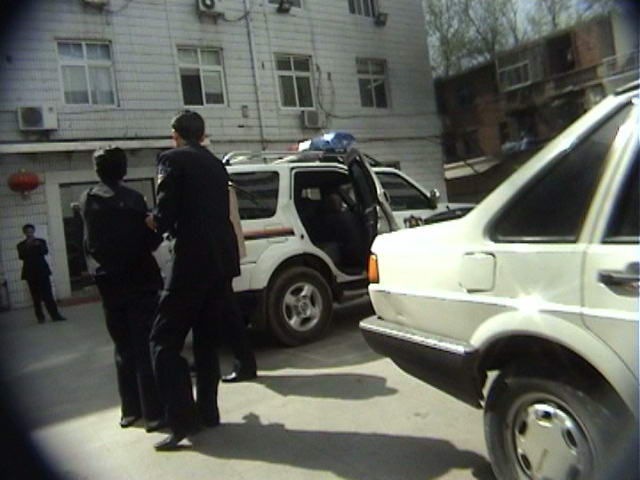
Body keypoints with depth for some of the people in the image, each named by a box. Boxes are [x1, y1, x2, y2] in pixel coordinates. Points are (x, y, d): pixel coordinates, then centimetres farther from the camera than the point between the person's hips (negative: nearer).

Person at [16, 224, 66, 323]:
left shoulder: (40, 241, 9)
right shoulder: (21, 245, 9)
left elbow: (45, 252, -8)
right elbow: (21, 256, -7)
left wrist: (39, 246, -26)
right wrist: (27, 246, -16)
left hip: (42, 271, 0)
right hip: (30, 273, 1)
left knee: (47, 294, -5)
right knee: (36, 296, 1)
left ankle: (55, 315, -5)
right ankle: (40, 317, 5)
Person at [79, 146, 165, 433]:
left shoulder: (86, 201, 6)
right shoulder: (132, 199, -10)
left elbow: (89, 243, 15)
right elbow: (149, 240, -9)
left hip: (108, 283, 5)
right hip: (138, 281, -5)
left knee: (123, 348, 15)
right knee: (146, 347, -1)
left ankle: (130, 410, 21)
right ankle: (153, 413, 0)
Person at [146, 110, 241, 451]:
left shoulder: (172, 159, -1)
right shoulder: (216, 165, 19)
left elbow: (165, 216, -10)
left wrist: (154, 222, 12)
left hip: (193, 261, -7)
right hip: (223, 260, 8)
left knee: (165, 341, 0)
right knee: (205, 339, 17)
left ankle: (182, 421, -5)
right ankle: (207, 413, 22)